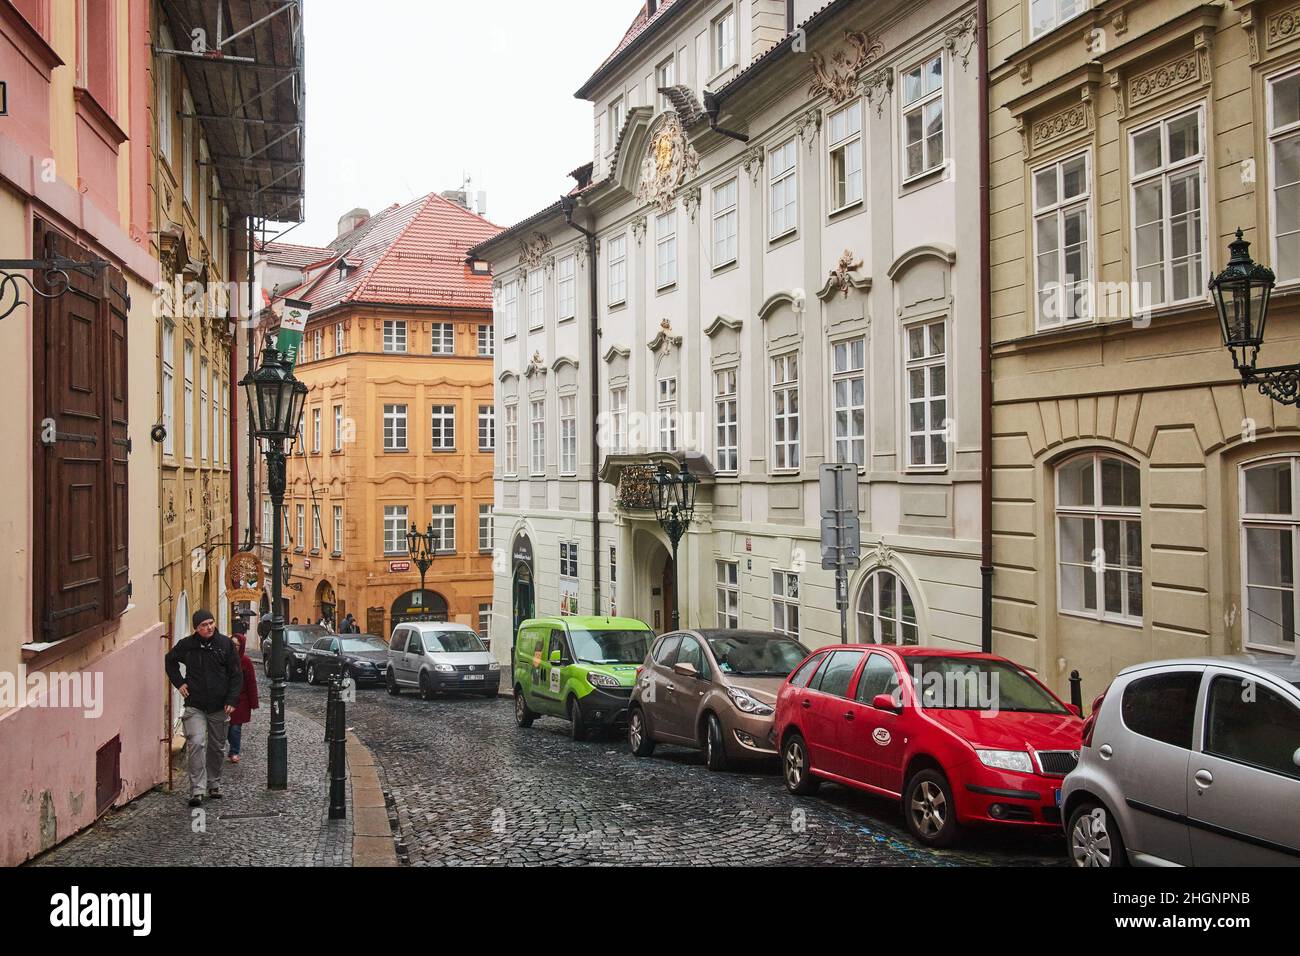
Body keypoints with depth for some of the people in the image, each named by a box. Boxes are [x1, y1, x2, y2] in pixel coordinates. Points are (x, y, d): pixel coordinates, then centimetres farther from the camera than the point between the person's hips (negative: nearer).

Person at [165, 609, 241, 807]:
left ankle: (214, 785, 26)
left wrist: (232, 700, -7)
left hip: (219, 706, 1)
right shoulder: (186, 645, 0)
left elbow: (236, 675, 2)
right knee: (196, 744, -14)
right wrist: (179, 682, 8)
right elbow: (170, 660, 20)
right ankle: (197, 790, -12)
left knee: (217, 747, 11)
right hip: (195, 705, -1)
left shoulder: (226, 644, -1)